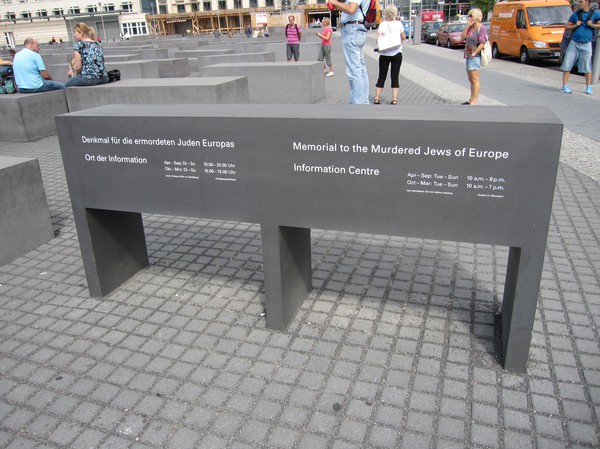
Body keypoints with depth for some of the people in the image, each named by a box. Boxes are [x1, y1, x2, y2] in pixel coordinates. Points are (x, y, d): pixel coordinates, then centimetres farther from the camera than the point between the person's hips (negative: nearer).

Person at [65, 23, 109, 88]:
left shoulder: (78, 45, -1)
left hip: (88, 78, -7)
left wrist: (75, 74, 17)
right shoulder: (98, 44, 17)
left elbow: (78, 67, -6)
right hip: (103, 79, 7)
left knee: (67, 84, 21)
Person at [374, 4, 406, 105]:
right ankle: (394, 98, -1)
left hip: (384, 54, 0)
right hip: (397, 53, 0)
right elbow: (403, 38, 7)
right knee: (395, 77, 6)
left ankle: (377, 98, 5)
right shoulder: (399, 24, -1)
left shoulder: (382, 24, -5)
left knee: (382, 76, 8)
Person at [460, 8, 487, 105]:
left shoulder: (481, 28, -11)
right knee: (471, 79, 15)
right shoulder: (470, 28, 13)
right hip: (468, 56, 9)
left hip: (475, 57, -9)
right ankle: (471, 99, 24)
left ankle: (474, 101, -5)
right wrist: (467, 26, -2)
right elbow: (462, 37, 6)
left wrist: (473, 54, -17)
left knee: (475, 80, -7)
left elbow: (482, 43, -17)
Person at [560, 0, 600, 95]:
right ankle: (565, 86, 3)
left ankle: (588, 87, 12)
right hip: (574, 43, 1)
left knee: (587, 67, 2)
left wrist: (592, 25, -11)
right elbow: (566, 27, 8)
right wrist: (575, 25, -7)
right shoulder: (575, 14, 7)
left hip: (586, 45, -1)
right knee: (567, 65, -5)